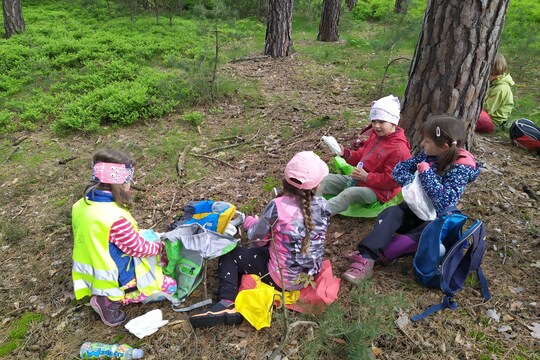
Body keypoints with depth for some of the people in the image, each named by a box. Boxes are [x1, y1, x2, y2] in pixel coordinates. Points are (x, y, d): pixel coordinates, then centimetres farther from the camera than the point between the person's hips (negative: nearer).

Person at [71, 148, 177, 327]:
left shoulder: (81, 205, -8)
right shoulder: (115, 218, -34)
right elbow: (138, 249, -20)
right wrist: (160, 246, 0)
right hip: (118, 278, -9)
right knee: (169, 287, 4)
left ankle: (107, 294, 14)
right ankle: (112, 300, -2)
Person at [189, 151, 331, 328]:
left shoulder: (278, 206, -23)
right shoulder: (322, 204, -9)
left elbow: (257, 238, -8)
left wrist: (250, 222, 13)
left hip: (282, 279, -6)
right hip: (311, 275, 6)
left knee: (229, 254, 8)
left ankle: (227, 303, -8)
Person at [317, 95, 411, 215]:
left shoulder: (399, 149, -21)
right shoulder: (374, 136, 6)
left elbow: (391, 180, -22)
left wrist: (366, 177, -23)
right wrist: (345, 153, -3)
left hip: (377, 190, -9)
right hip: (359, 178, 9)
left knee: (349, 193, -38)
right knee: (325, 179, -1)